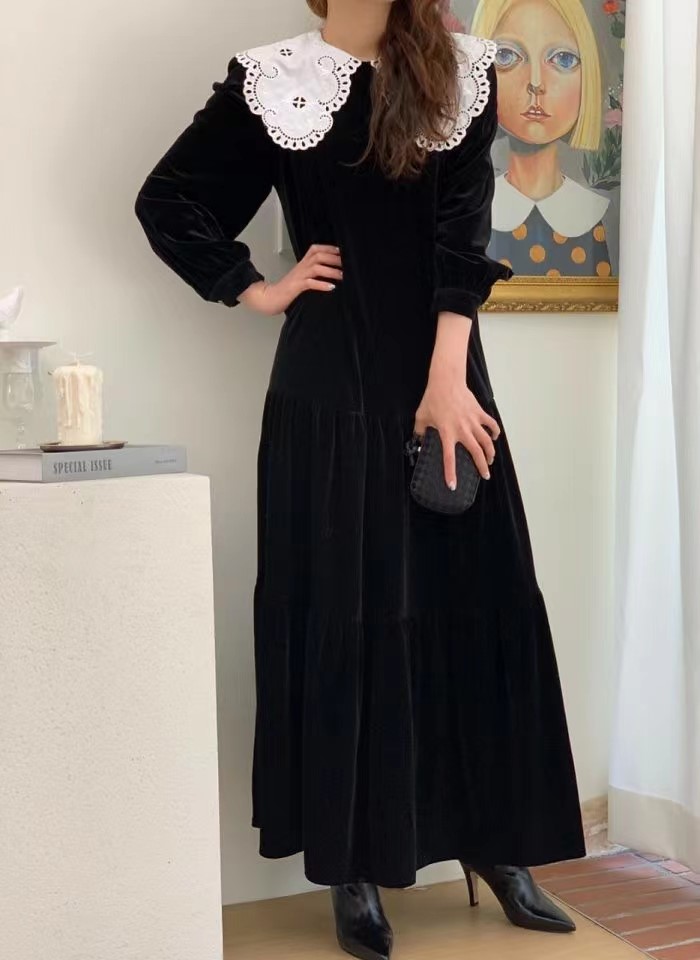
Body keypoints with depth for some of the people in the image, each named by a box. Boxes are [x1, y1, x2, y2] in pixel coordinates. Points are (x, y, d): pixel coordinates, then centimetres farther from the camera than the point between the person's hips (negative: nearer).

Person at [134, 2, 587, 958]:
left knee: (479, 599, 5)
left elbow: (464, 223, -4)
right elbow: (166, 199, 9)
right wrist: (256, 289, 0)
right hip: (331, 384, -2)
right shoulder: (271, 80, 4)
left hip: (443, 368, 2)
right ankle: (356, 867, 13)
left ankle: (496, 842, 20)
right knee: (345, 611, 1)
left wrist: (448, 376, -14)